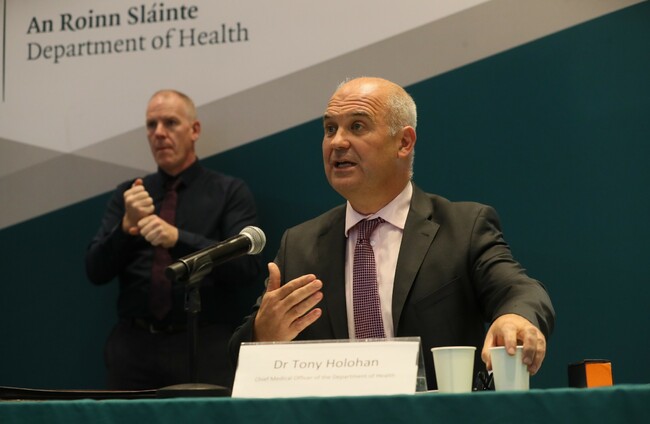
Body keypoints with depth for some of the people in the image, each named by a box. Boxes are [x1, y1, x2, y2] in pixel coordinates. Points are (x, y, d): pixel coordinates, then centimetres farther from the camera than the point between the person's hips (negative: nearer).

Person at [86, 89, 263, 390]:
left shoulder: (230, 192, 5)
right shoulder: (128, 194, 13)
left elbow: (247, 267, -8)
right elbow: (96, 271, 6)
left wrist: (178, 238, -19)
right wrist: (127, 226, -12)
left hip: (204, 345, -2)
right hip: (134, 343, 2)